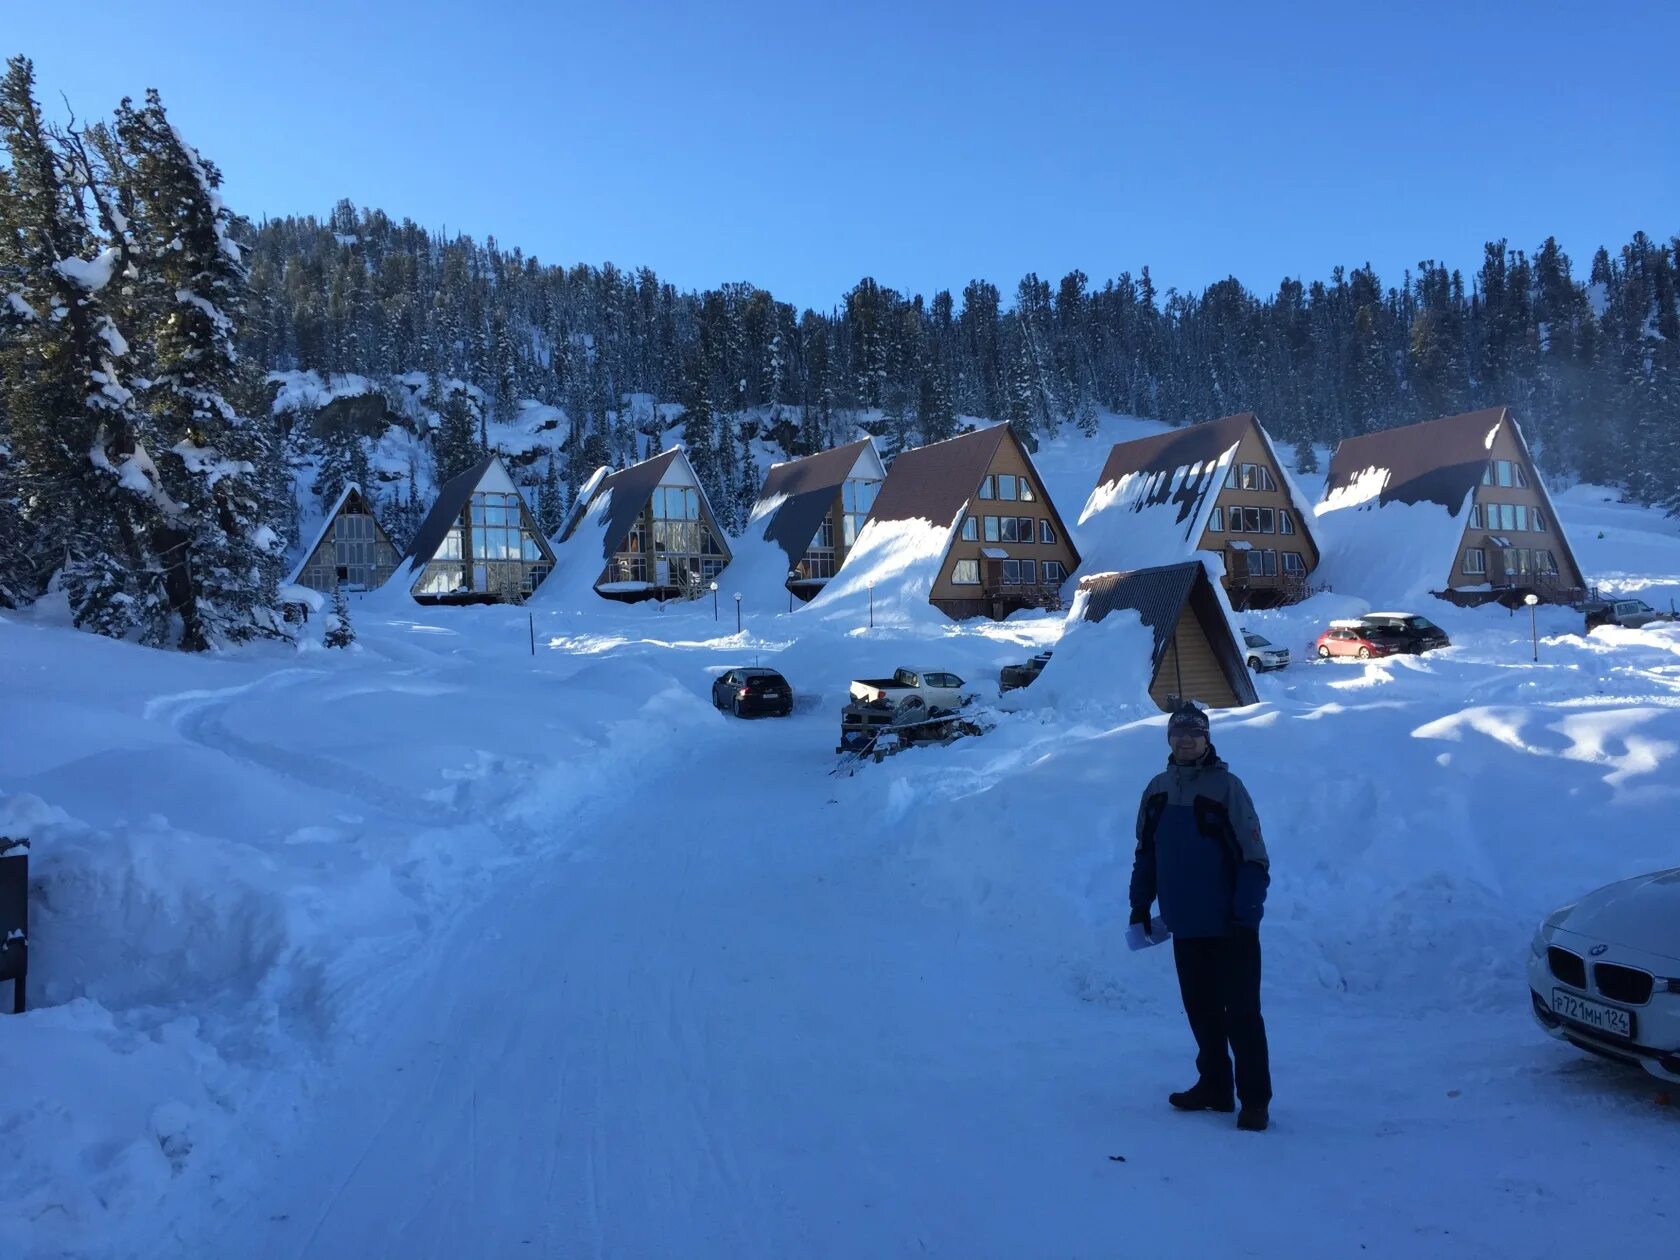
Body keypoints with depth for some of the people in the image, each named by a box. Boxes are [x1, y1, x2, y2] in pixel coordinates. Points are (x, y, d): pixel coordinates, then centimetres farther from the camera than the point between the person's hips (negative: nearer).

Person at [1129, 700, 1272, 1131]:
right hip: (1185, 926, 5)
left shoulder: (1226, 787, -10)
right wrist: (1140, 902, 12)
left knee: (1241, 1014, 1)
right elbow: (1145, 852, 15)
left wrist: (1244, 914, -15)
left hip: (1230, 927, -5)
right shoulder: (1158, 789, 6)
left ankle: (1255, 1100, 12)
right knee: (1201, 1012, 14)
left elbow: (1254, 858, -11)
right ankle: (1214, 1087, 28)